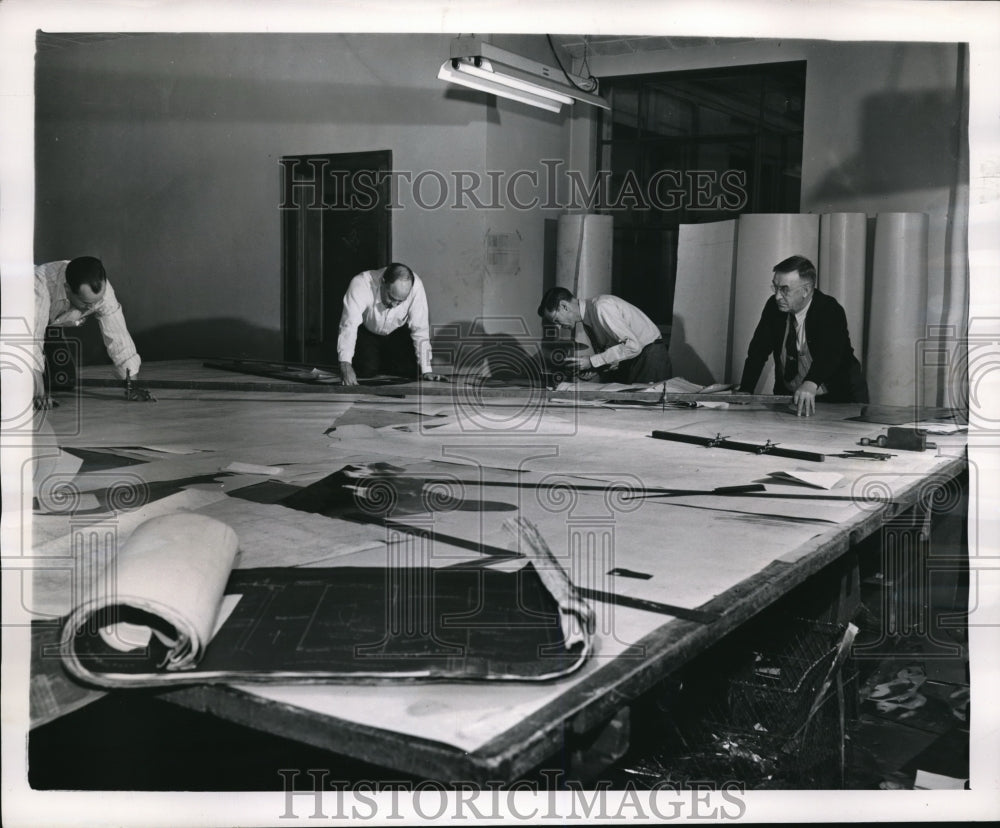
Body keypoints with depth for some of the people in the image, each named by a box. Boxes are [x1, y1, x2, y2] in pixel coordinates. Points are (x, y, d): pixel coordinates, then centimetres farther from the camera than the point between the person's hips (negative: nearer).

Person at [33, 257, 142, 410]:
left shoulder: (102, 289, -29)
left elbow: (117, 338, -23)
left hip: (51, 328, 5)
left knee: (65, 381, -3)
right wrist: (37, 390, -51)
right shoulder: (40, 284, -44)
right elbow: (32, 338, -46)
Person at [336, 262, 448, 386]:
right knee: (366, 370, -18)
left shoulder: (416, 286, -33)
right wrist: (345, 365, -56)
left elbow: (420, 329, -27)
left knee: (409, 370, -13)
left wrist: (426, 370, -28)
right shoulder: (361, 284, -38)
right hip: (367, 333, -1)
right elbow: (349, 326, -44)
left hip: (397, 333, 2)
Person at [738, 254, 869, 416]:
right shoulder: (774, 306, -4)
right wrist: (744, 393, -16)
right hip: (787, 395, 4)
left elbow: (829, 354, -38)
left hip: (837, 398, -4)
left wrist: (810, 384, -57)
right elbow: (758, 351, -3)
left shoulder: (831, 312, -21)